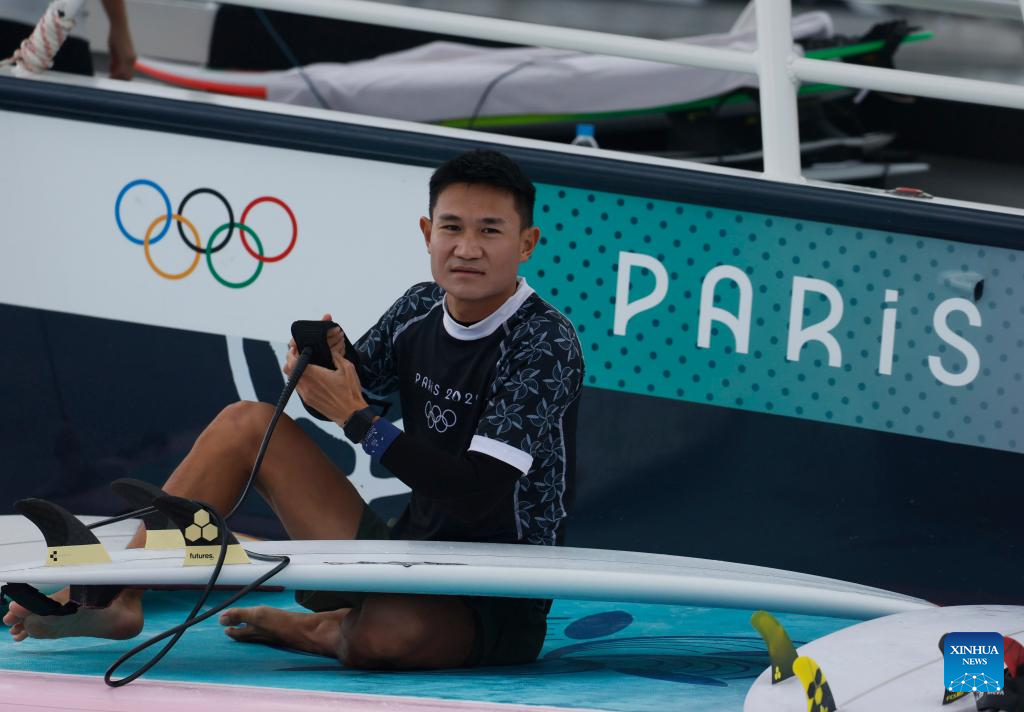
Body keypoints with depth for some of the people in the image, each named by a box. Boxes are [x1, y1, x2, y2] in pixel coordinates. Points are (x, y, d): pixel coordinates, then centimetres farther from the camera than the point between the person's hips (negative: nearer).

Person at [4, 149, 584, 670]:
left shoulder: (546, 345, -18)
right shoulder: (421, 310, 3)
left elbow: (480, 496, -28)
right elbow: (336, 393, 18)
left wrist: (357, 420, -24)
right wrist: (324, 358, -7)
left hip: (494, 605, -7)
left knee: (389, 632, -42)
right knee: (249, 423, 4)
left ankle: (308, 631, -6)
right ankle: (115, 598, 1)